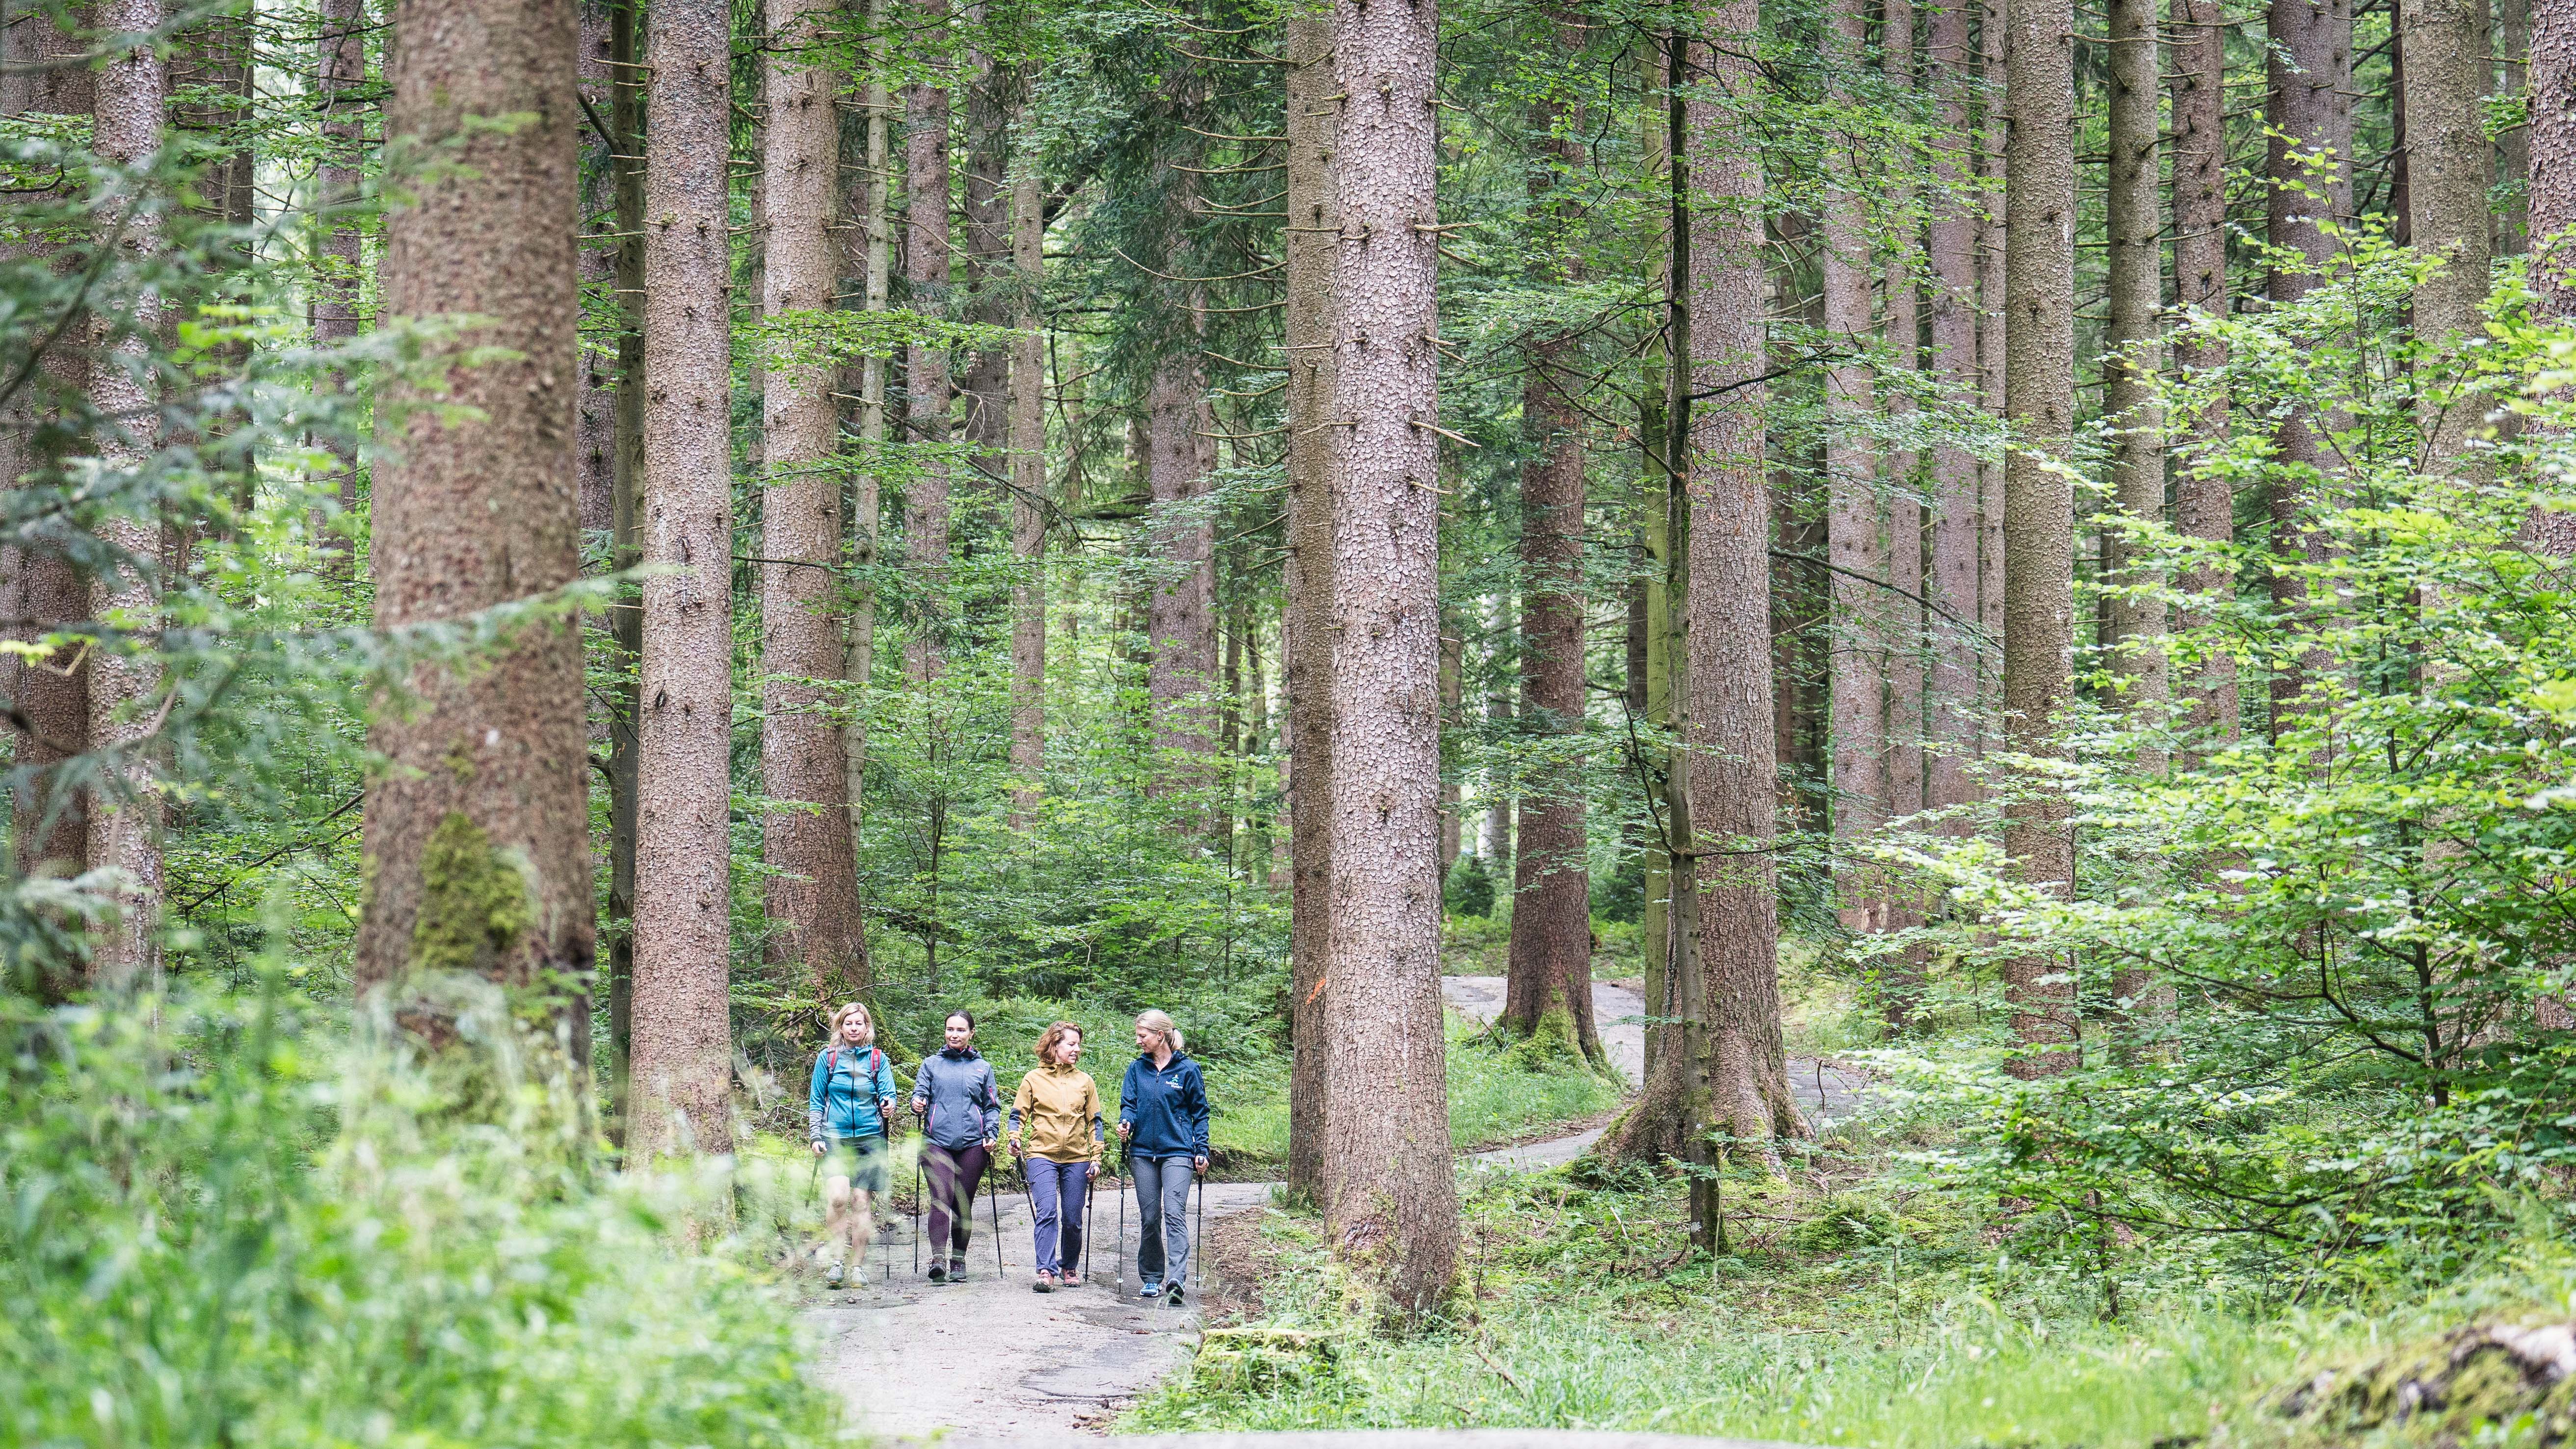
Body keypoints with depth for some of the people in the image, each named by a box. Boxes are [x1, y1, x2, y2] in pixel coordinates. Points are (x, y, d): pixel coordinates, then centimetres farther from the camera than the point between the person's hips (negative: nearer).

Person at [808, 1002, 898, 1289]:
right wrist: (816, 1136, 2)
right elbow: (816, 1101, 10)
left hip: (869, 1138, 1)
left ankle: (858, 1266, 9)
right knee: (837, 1196, -20)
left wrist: (889, 1106, -23)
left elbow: (887, 1093, 1)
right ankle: (837, 1259, -10)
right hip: (835, 1138, -1)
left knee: (861, 1201, -1)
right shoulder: (828, 1058, 7)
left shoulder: (878, 1059, 7)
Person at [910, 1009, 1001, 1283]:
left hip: (972, 1144, 1)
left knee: (964, 1204, 2)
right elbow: (920, 1093, 9)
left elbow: (993, 1106, 17)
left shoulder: (983, 1067, 16)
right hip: (937, 1141, -1)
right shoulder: (931, 1064, 15)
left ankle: (958, 1262, 12)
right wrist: (918, 1104, -14)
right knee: (942, 1197, -18)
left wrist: (992, 1135, 2)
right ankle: (937, 1259, -25)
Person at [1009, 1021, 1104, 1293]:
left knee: (1072, 1219, 4)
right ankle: (1046, 1271, -18)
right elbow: (1018, 1115, 8)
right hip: (1042, 1156, -2)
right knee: (1046, 1213, -16)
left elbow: (1094, 1122, 12)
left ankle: (1070, 1268, 21)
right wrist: (1015, 1140, -11)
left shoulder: (1085, 1081, 10)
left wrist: (1096, 1158, 6)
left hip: (1077, 1159, 2)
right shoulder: (1033, 1080, 5)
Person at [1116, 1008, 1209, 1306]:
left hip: (1178, 1151, -4)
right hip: (1144, 1152, 4)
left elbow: (1200, 1111, 5)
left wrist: (1201, 1150, -1)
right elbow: (1129, 1104, 9)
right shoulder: (1137, 1069, 10)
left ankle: (1176, 1278, -25)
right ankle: (1151, 1278, 16)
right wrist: (1126, 1123, -15)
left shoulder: (1187, 1069, 0)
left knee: (1174, 1213, -16)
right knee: (1149, 1216, 6)